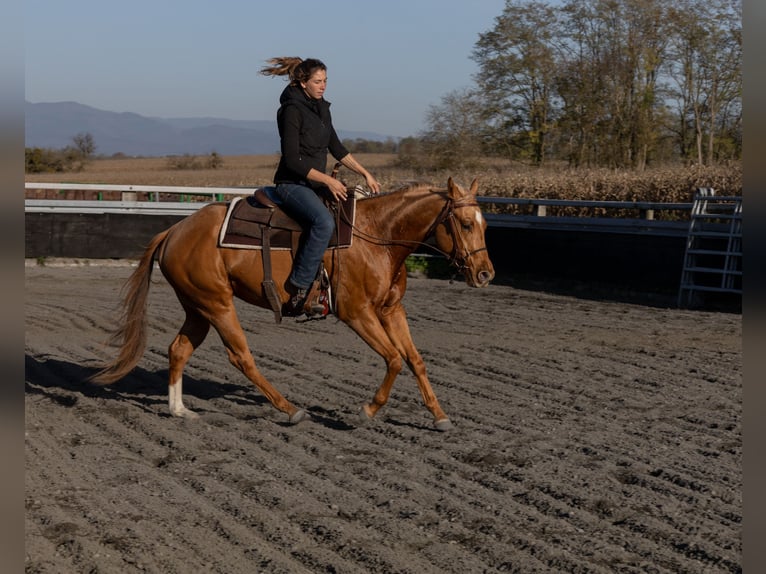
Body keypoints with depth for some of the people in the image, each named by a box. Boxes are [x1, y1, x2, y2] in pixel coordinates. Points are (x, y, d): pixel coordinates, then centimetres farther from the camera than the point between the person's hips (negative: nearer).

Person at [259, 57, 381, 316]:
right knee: (324, 222, -34)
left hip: (316, 184, 9)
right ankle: (297, 292, -31)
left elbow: (336, 148, 19)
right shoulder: (292, 110, -14)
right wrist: (328, 180, -21)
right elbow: (293, 161, -19)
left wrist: (365, 173, 11)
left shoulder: (322, 107, 12)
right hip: (292, 185, -9)